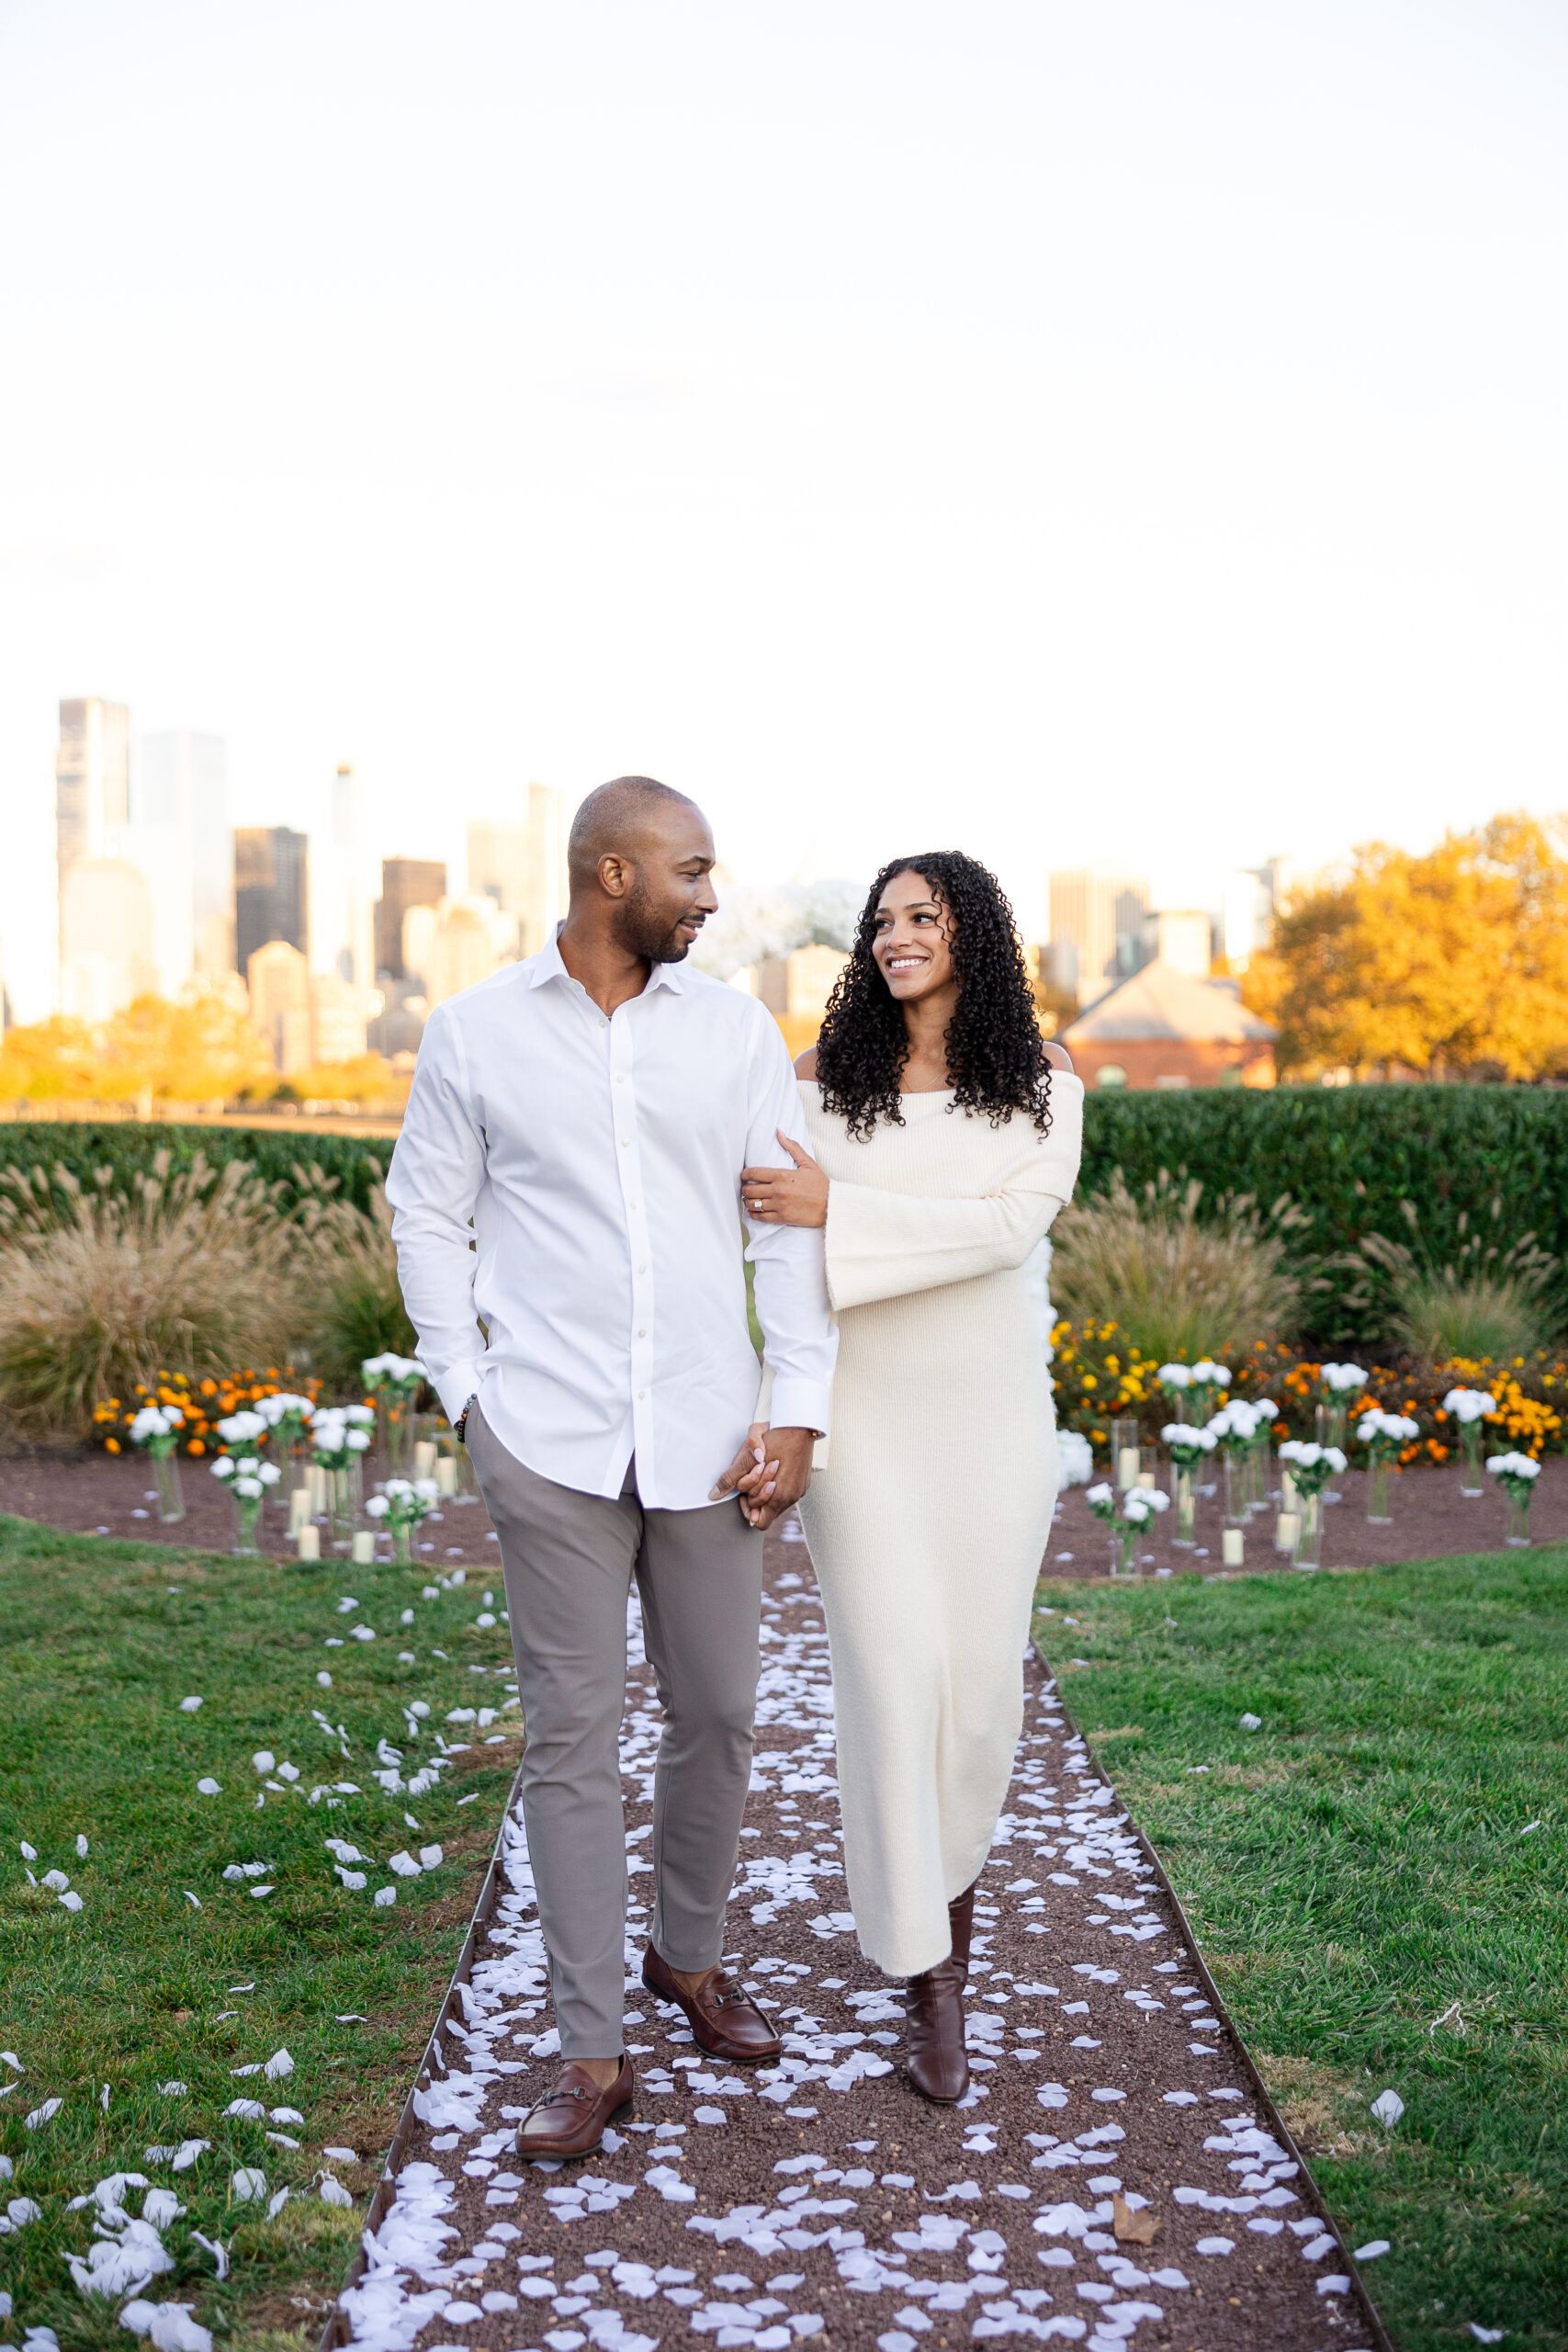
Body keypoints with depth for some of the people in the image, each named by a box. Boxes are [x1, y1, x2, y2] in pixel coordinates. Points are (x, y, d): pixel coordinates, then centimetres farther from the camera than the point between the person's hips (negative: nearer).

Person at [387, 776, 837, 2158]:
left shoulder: (736, 1032, 4)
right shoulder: (477, 1032, 1)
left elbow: (791, 1223, 4)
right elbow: (428, 1217, 8)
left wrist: (800, 1412, -2)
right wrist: (467, 1392, 0)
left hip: (709, 1442, 2)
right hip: (553, 1442, -2)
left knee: (718, 1716, 11)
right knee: (573, 1738, 1)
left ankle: (690, 1955, 36)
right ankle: (593, 2053, 11)